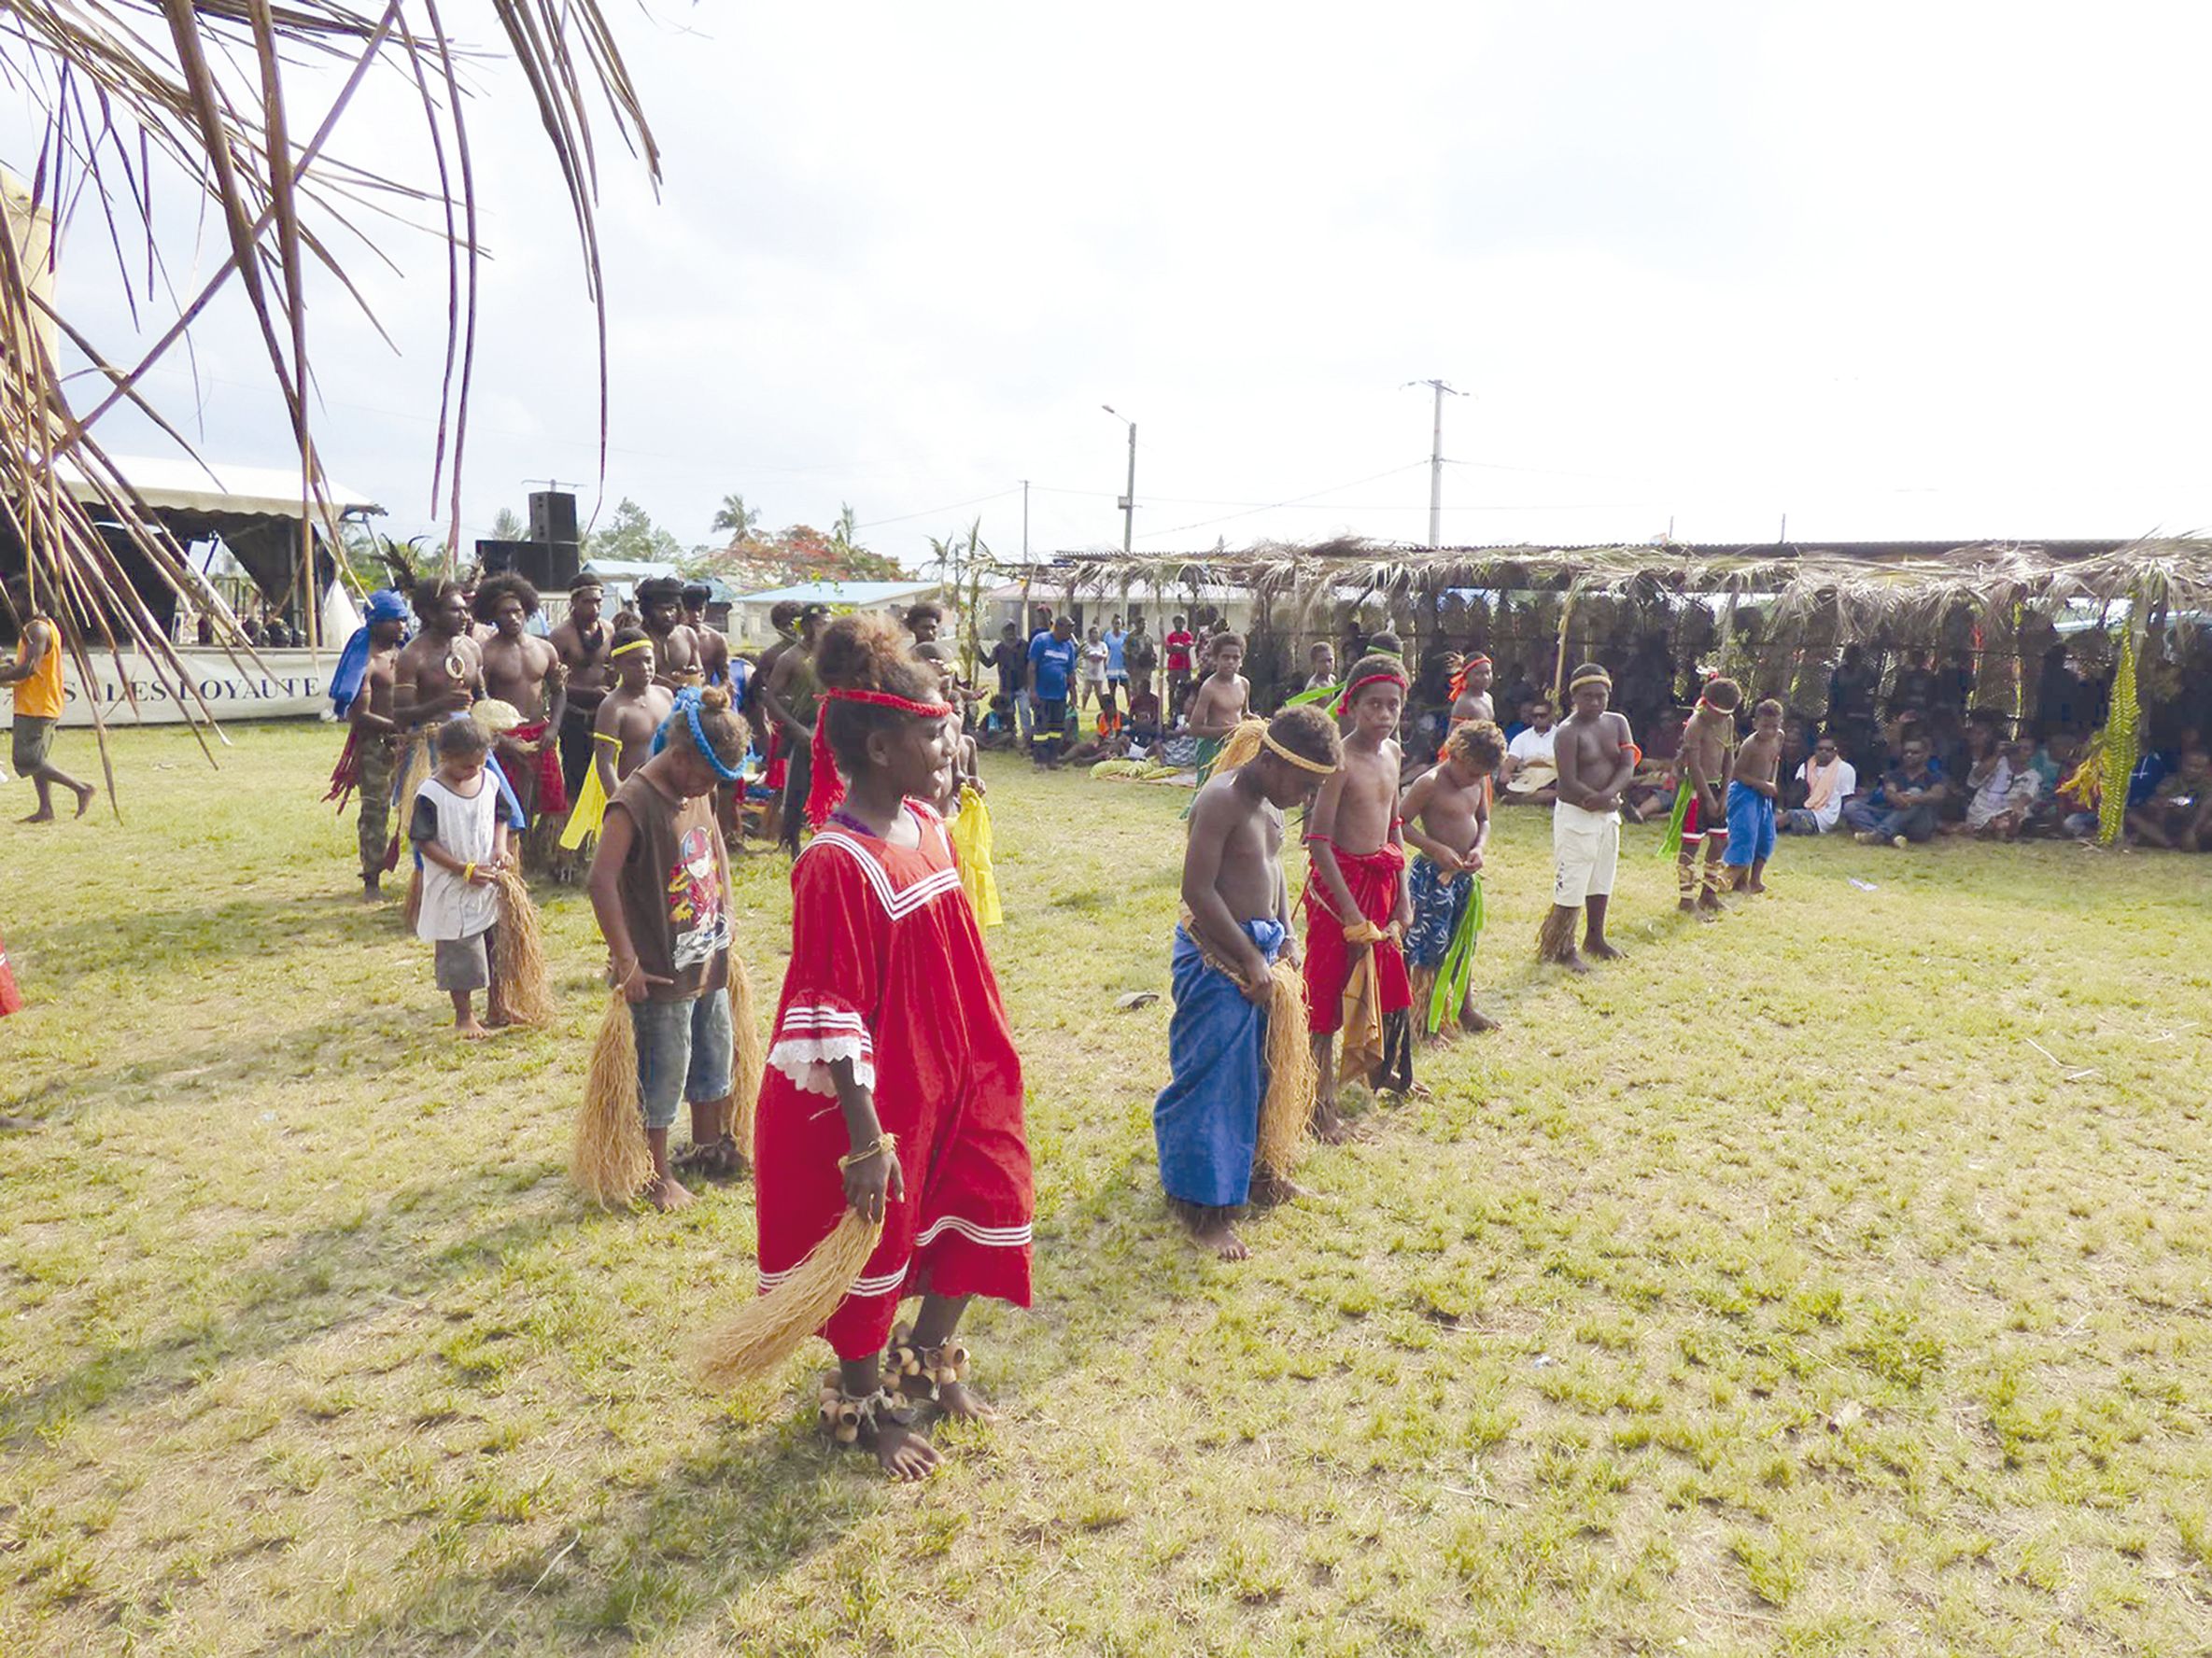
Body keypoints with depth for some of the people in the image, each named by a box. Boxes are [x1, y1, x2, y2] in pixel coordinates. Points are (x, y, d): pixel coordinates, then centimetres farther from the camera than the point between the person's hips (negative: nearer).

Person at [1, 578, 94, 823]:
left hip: (36, 707, -10)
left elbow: (29, 669, -24)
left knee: (26, 759, -9)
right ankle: (46, 809, 11)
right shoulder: (43, 625, 15)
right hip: (43, 705, 10)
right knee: (36, 758, 11)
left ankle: (81, 789, -11)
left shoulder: (37, 629, -16)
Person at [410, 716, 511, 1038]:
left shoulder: (489, 781, 0)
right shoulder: (430, 794, -17)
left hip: (490, 883, 6)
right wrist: (465, 870, -20)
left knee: (499, 947, 14)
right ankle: (464, 1017, 18)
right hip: (452, 890, -6)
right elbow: (423, 842, -15)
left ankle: (497, 1008, 31)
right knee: (460, 954, 3)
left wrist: (500, 848, -6)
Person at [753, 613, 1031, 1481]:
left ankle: (930, 1359, 42)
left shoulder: (927, 825, 0)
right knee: (873, 1246, 12)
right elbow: (832, 1016, -24)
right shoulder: (836, 863, -25)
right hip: (873, 1096, -8)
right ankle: (864, 1404, 37)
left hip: (950, 1080, 8)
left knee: (985, 1207, 17)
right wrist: (866, 1138, -23)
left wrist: (985, 1065, 16)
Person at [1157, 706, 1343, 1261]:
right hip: (1216, 957, -9)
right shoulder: (1221, 800, -20)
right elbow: (1198, 891, -23)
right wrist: (1250, 959, -18)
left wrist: (1286, 935, 10)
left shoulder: (1270, 802, 7)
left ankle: (1248, 1168, 38)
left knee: (1258, 1068, 20)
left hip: (1260, 949, 9)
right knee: (1211, 1078, -1)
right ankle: (1203, 1203, 10)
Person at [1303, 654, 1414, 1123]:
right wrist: (1352, 914, -20)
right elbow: (1318, 841, -21)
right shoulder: (1340, 760, -19)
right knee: (1328, 992, -1)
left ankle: (1378, 1068, 45)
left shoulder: (1391, 753, 5)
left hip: (1381, 878, 8)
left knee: (1382, 978, 22)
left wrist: (1402, 894, 11)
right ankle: (1322, 1104, 9)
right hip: (1340, 880, -8)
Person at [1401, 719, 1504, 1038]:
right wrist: (1437, 849, -24)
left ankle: (1465, 1009, 34)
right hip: (1434, 875, -8)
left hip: (1465, 876, 8)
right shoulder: (1429, 784, -17)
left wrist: (1479, 848, -4)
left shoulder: (1478, 783, 5)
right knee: (1429, 945, -4)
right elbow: (1400, 823, -17)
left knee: (1463, 945, 19)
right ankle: (1422, 1018, 5)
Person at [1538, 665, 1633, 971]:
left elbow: (1628, 766, -4)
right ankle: (1563, 949, 7)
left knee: (1602, 879, 19)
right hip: (1575, 816, -7)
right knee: (1571, 885, -4)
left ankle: (1595, 938, 35)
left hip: (1608, 815, 7)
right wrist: (1606, 801, -16)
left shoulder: (1617, 723, 5)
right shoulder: (1569, 731, -14)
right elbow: (1569, 783, -21)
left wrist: (1609, 794, -22)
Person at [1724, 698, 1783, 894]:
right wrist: (1763, 784, -22)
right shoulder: (1751, 744, -22)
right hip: (1745, 792, -8)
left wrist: (1773, 783, 5)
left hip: (1763, 794, 8)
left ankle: (1755, 879, 20)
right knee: (1745, 836, -12)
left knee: (1766, 837, 10)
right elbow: (1736, 773, -20)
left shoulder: (1779, 738, 0)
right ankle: (1740, 879, -4)